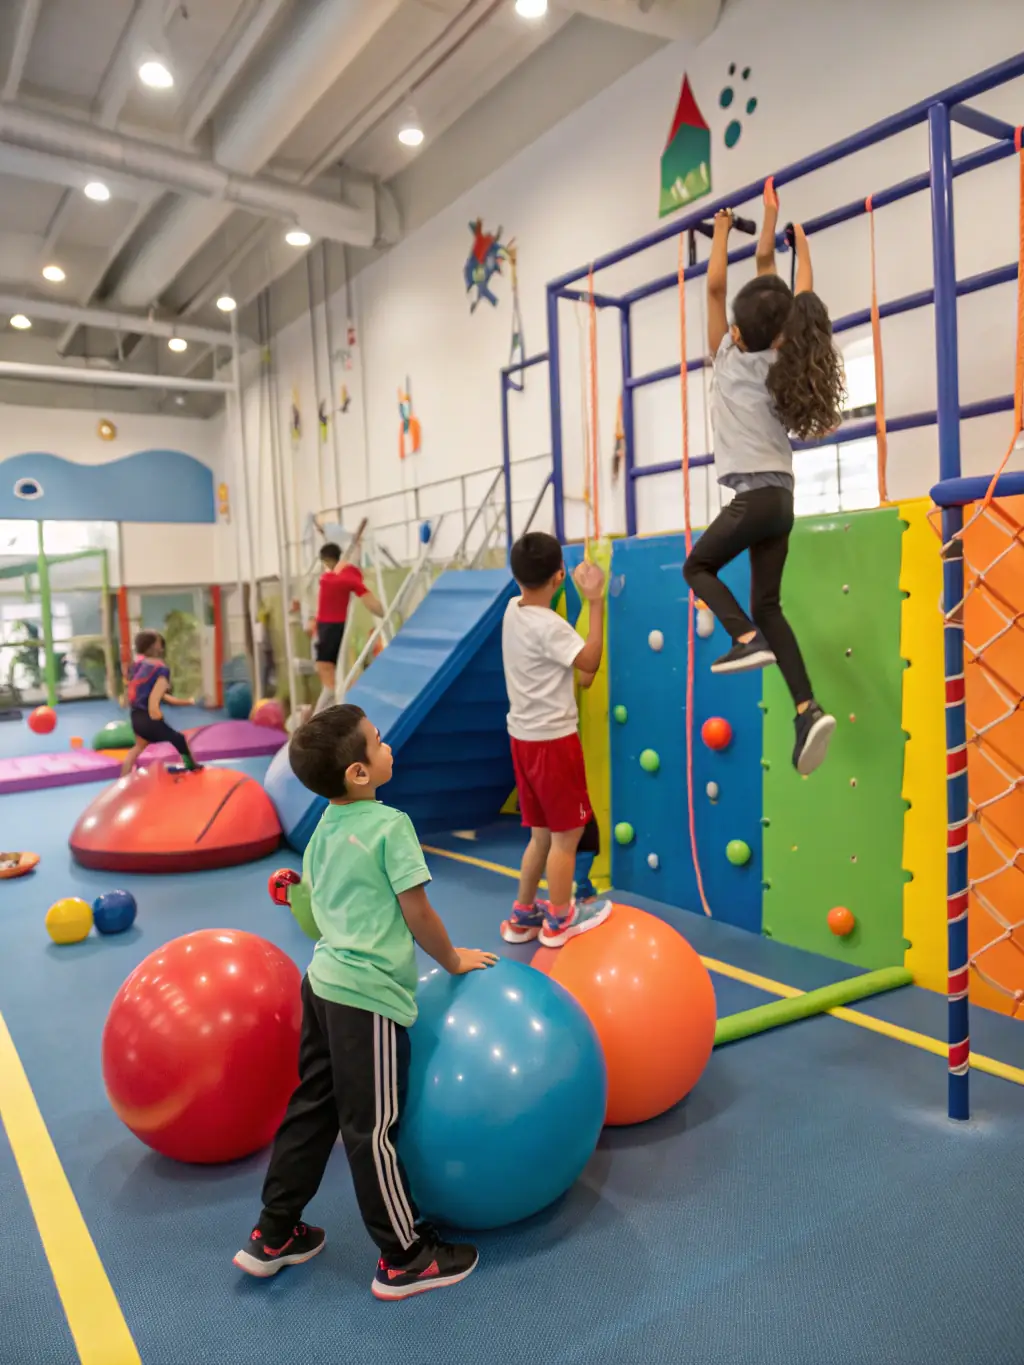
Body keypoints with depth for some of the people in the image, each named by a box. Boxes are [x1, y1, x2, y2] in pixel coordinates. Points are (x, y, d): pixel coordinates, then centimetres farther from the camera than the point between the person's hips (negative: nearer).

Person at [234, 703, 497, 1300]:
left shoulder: (325, 828, 8)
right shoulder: (390, 825, -16)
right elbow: (416, 911, -12)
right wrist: (453, 960, 2)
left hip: (323, 981, 8)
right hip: (369, 994, -8)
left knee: (312, 1109, 20)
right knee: (373, 1129, 4)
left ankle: (274, 1236, 34)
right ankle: (405, 1258, 22)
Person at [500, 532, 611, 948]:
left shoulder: (513, 609, 5)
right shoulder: (549, 626, -21)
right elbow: (590, 663, -22)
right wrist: (595, 602, -19)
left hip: (524, 737, 9)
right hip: (552, 740, -9)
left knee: (542, 832, 19)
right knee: (567, 833, 7)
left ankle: (522, 917, 28)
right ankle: (560, 921, 20)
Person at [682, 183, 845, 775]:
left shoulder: (732, 359, -2)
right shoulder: (780, 361, 11)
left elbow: (715, 286, 5)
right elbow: (800, 301, 23)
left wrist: (722, 231, 18)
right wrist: (790, 236, 34)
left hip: (754, 496, -6)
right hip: (781, 498, 6)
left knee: (698, 566, 15)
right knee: (768, 604, 7)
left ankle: (748, 639, -9)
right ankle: (809, 708, -5)